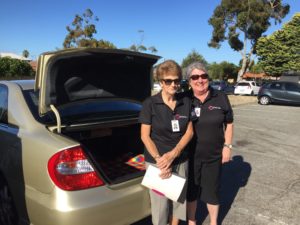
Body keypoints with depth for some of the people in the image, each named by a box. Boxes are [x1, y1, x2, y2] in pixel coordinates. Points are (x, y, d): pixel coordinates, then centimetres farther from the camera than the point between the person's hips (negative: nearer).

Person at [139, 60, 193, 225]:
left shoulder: (186, 102, 0)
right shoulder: (150, 104, -9)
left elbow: (189, 131, 1)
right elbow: (145, 136, -8)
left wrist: (173, 153, -12)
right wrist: (159, 160, -18)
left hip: (181, 161, 3)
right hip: (157, 162, -3)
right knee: (160, 203, 7)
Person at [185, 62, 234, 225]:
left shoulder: (221, 98, -3)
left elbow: (229, 124, 4)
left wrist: (227, 146, -1)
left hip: (214, 155, 0)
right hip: (190, 155, 0)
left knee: (212, 191, 16)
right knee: (190, 190, 15)